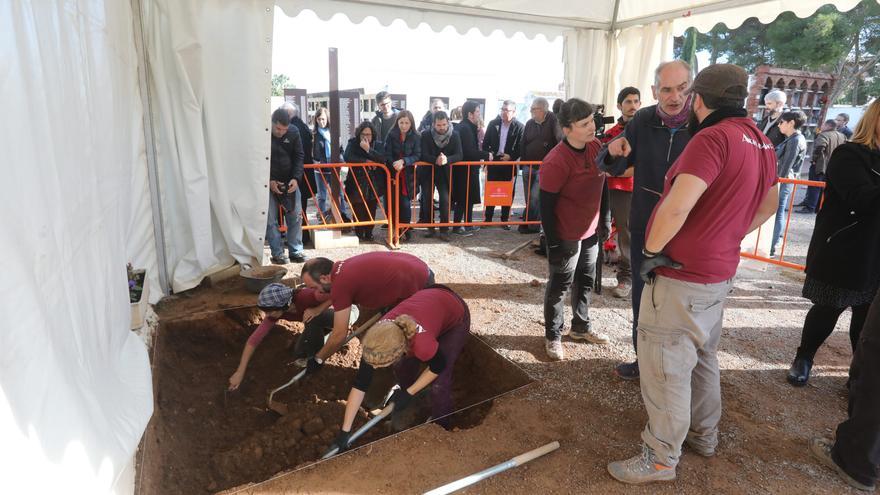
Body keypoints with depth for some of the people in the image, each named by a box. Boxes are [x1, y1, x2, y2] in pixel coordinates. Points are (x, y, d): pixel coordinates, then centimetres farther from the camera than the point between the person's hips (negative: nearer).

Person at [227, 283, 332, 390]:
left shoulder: (307, 296, -41)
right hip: (314, 323, 6)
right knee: (299, 355, 3)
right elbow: (254, 339, -22)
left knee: (314, 319, -35)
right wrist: (240, 372, -23)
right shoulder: (274, 312, -23)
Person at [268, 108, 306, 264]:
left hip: (290, 183, 3)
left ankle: (296, 251, 13)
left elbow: (298, 158, 2)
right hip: (269, 184, -3)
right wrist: (269, 181, -16)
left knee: (295, 216, 3)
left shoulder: (293, 136, 1)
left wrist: (296, 178, -13)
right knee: (270, 220, -2)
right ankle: (277, 254, 6)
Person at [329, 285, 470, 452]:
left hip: (456, 315, -4)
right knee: (402, 367, 7)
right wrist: (344, 431, -16)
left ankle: (440, 429, 19)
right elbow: (360, 386, -19)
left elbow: (438, 366, -18)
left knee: (439, 383, -8)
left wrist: (409, 393, -12)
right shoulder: (376, 339, -29)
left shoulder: (421, 343, -43)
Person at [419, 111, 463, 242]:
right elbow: (424, 155, -16)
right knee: (427, 200, 3)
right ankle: (430, 227, 18)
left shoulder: (455, 135, -8)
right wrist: (436, 160, -36)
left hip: (444, 173, 0)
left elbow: (459, 155, -14)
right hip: (427, 172, 1)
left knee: (445, 200, -10)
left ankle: (444, 230, -4)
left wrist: (446, 159, -35)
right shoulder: (426, 135, -10)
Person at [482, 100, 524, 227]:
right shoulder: (493, 123, 3)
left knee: (508, 193, 6)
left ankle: (505, 220, 17)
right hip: (493, 162, 2)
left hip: (509, 163, -2)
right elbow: (486, 143, 5)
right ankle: (488, 219, 16)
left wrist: (511, 156, -16)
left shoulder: (519, 126, -4)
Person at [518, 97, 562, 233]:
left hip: (544, 167, -5)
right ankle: (533, 224, 21)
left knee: (535, 198, -10)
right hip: (528, 167, 6)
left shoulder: (553, 120, -8)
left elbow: (561, 138, -14)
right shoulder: (529, 124, 8)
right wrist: (522, 163, 12)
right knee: (528, 199, 9)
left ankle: (528, 224, 3)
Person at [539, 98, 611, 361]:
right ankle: (553, 336, 22)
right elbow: (546, 207, -20)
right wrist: (553, 244, -17)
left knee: (586, 281, 19)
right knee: (559, 285, 6)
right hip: (566, 236, -8)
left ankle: (581, 327, 38)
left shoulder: (596, 145, -1)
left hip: (591, 230, 8)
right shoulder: (556, 162, -24)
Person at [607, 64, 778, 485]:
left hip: (681, 275, -9)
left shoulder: (713, 137, -20)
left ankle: (661, 459, 16)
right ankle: (703, 435, 40)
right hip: (719, 272, 9)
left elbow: (677, 207, -31)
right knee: (702, 358, 23)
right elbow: (767, 205, 22)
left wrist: (651, 252, -16)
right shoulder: (760, 141, 9)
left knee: (666, 369, 2)